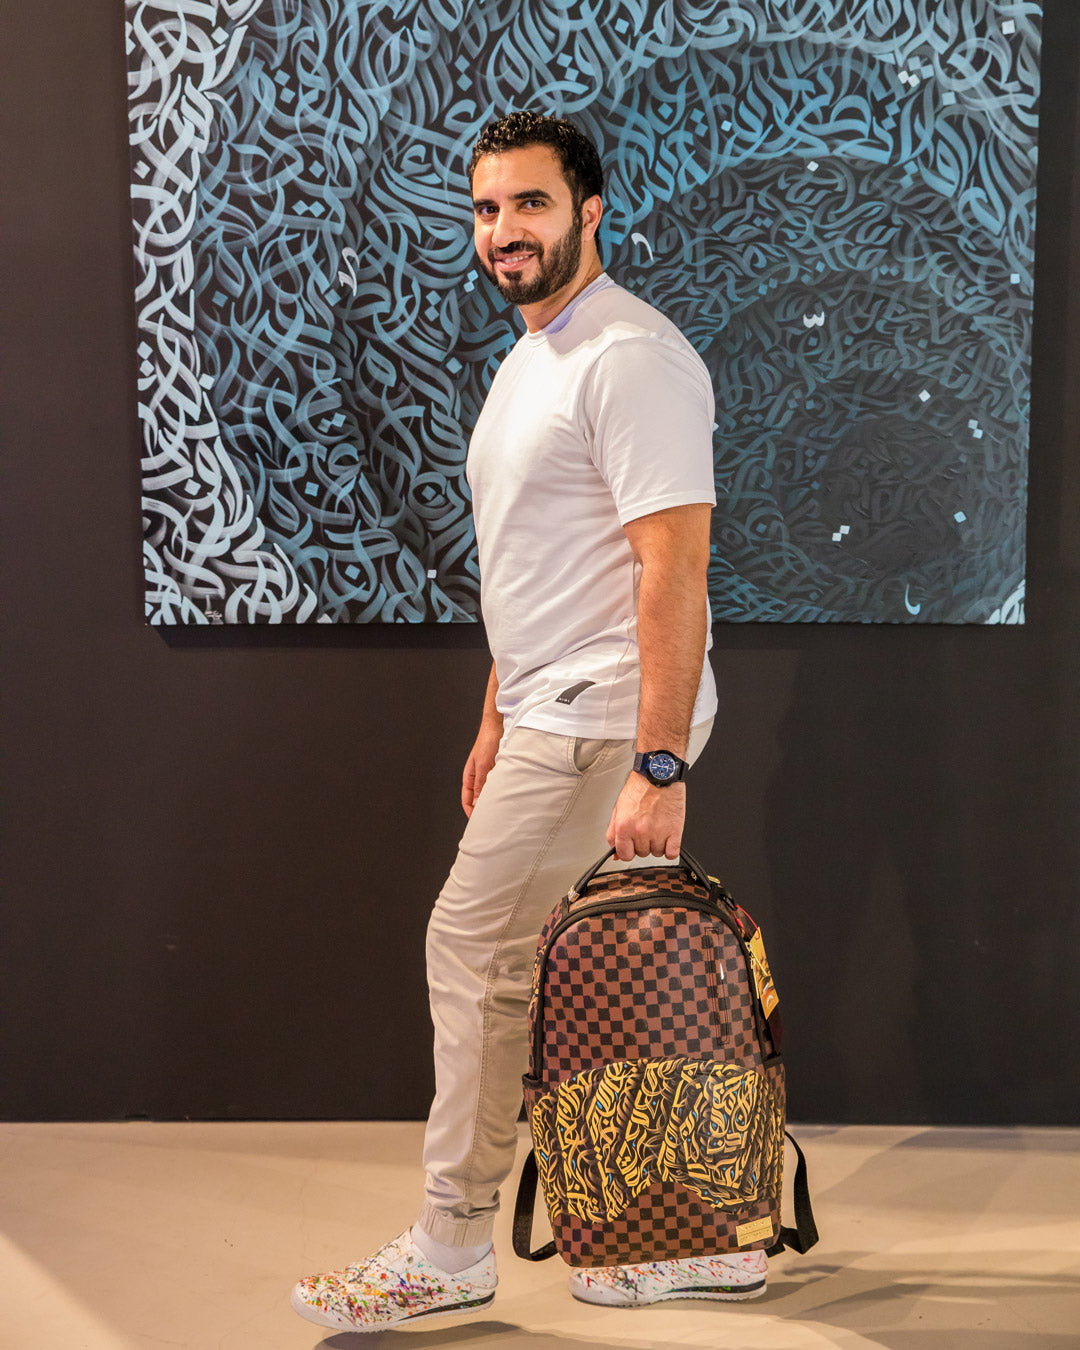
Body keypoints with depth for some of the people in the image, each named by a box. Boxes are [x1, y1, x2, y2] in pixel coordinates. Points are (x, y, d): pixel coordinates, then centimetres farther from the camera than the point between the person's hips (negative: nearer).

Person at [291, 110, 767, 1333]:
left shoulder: (629, 357, -15)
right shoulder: (527, 362, 17)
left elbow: (673, 570, -22)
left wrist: (658, 766, -26)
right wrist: (496, 722, 23)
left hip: (603, 722, -10)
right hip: (553, 714, 10)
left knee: (475, 947, -4)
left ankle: (452, 1247, 10)